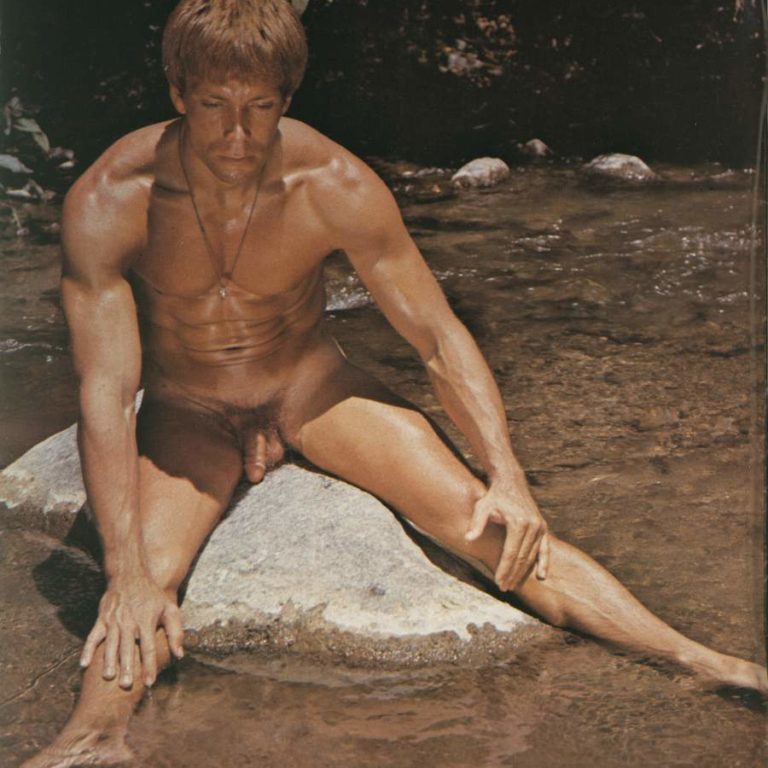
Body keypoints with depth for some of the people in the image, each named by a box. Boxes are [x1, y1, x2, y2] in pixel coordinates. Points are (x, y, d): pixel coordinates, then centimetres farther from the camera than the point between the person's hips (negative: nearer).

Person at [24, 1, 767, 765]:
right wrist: (127, 573, -36)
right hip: (187, 411, 1)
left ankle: (698, 661, -17)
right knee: (144, 571, -31)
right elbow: (105, 392, -28)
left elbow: (441, 339, -14)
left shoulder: (335, 186, -21)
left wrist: (508, 478, -24)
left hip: (312, 385, 0)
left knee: (479, 517, -18)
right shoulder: (107, 203, -25)